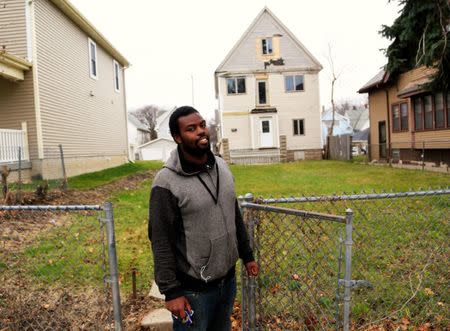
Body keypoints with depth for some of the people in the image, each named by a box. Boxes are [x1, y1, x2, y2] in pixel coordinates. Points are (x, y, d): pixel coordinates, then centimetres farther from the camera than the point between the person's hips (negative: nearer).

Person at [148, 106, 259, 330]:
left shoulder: (221, 166, 1)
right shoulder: (167, 183, -19)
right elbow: (161, 242, -16)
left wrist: (247, 255, 12)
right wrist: (171, 291, -14)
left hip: (228, 279, 6)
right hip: (194, 288, -6)